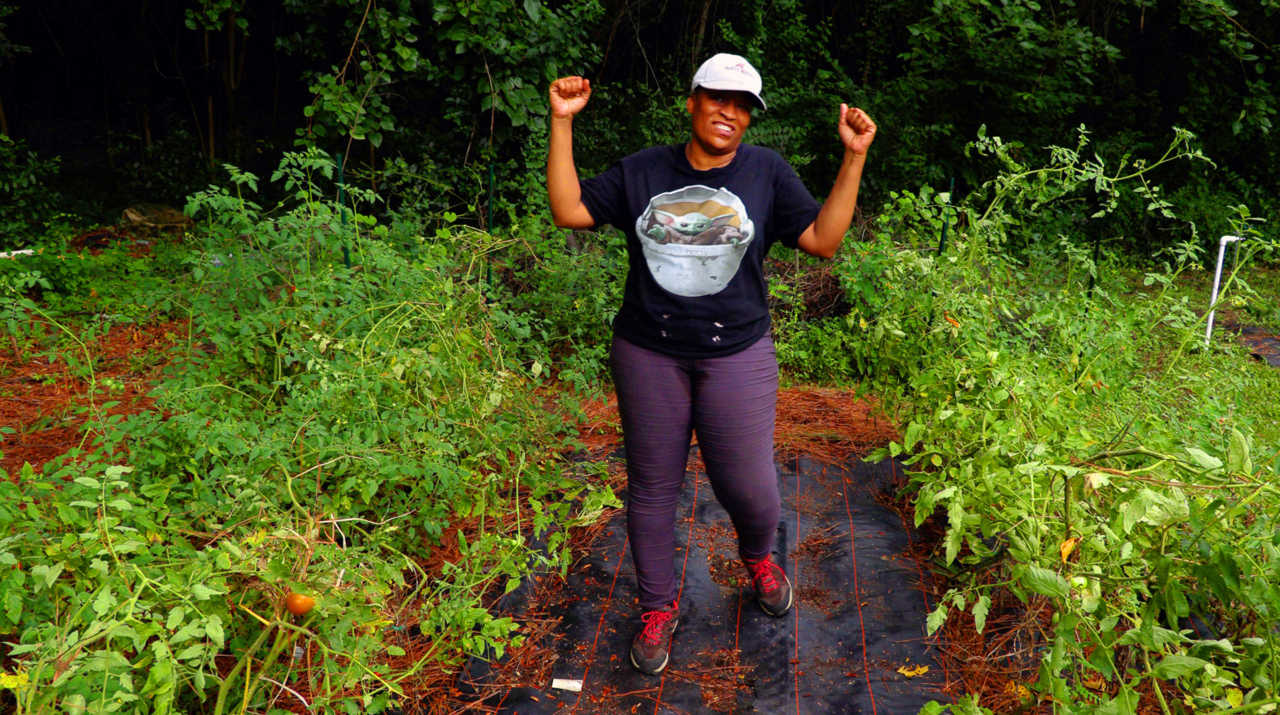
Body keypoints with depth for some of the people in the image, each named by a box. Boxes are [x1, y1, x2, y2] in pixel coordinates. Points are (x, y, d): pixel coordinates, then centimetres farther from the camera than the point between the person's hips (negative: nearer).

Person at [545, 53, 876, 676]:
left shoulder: (768, 173, 3)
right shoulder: (641, 171, 5)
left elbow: (823, 240, -3)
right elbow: (568, 211, 0)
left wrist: (853, 158, -9)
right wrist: (562, 123, -3)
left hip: (736, 355, -1)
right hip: (648, 355, 1)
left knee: (749, 487, 2)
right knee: (651, 486, 9)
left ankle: (757, 556, 40)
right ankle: (659, 607, 29)